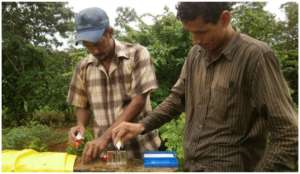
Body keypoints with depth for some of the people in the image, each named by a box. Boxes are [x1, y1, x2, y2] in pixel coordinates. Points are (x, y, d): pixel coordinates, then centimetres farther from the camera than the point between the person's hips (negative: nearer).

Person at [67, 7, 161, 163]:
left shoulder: (137, 54, -10)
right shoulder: (83, 67, 1)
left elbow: (139, 101, -17)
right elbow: (81, 105, 11)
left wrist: (105, 137, -22)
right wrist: (81, 125, -10)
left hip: (140, 148, -2)